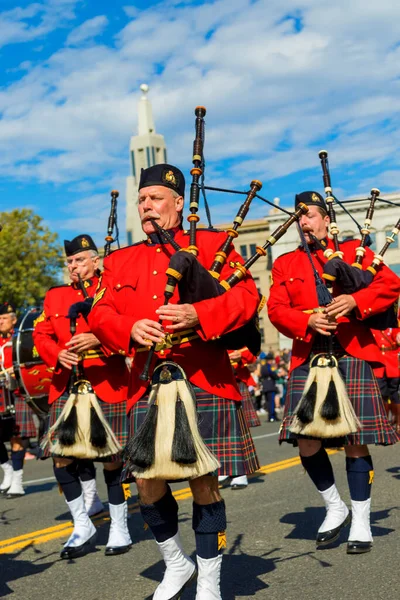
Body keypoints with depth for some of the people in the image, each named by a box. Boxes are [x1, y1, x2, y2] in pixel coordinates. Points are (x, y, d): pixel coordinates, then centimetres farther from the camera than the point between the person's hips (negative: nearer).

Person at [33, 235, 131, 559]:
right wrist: (58, 355, -11)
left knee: (112, 457, 0)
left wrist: (98, 339, -26)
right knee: (62, 457, -1)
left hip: (107, 386, -4)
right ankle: (83, 526, 15)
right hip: (66, 389, 4)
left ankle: (120, 529, 15)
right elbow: (41, 334, 9)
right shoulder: (55, 296, 15)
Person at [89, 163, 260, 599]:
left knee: (204, 482, 1)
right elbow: (100, 313, 8)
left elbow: (246, 295, -6)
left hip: (204, 383, -3)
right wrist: (130, 328, -14)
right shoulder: (120, 261, 17)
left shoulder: (212, 244, 6)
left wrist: (197, 315, -22)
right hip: (147, 386, 4)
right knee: (147, 483, 2)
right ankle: (176, 564, 28)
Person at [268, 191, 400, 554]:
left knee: (355, 440, -3)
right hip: (308, 360, 2)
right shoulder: (285, 264, 16)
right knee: (306, 440, -3)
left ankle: (361, 522, 10)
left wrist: (355, 300, -18)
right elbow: (276, 309, 4)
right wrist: (307, 322, -16)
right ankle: (335, 508, 20)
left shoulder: (354, 250, 11)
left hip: (353, 355, -2)